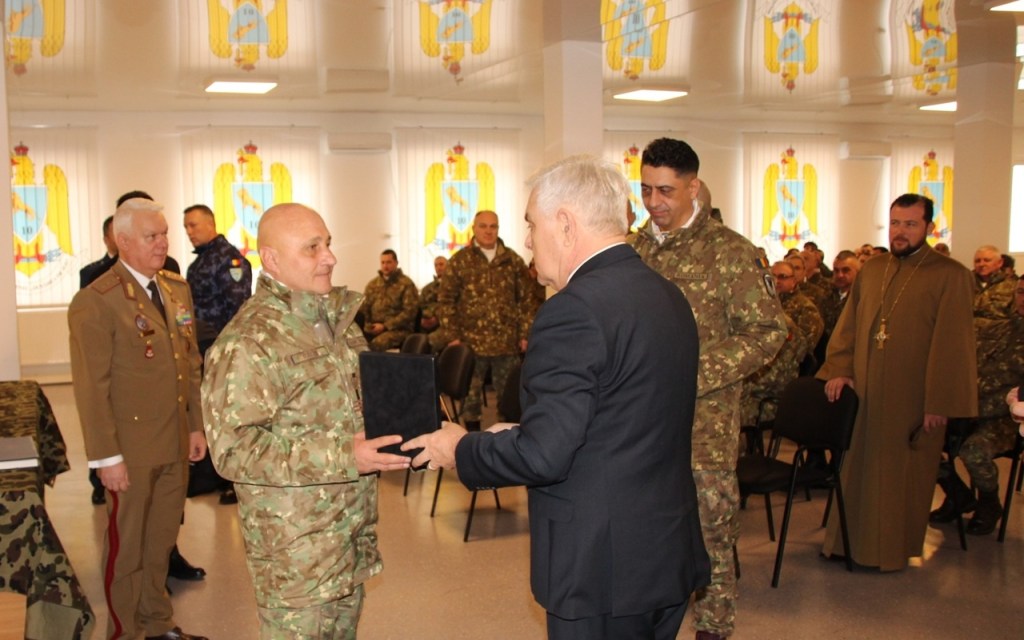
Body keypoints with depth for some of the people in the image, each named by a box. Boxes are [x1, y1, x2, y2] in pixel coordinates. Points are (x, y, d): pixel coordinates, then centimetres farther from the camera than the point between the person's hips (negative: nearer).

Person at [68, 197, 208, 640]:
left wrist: (196, 426, 12)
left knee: (161, 541, 17)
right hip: (131, 450, -6)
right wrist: (106, 457, -15)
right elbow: (91, 387, -14)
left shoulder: (178, 289, 9)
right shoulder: (95, 301, -13)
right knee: (126, 547, 9)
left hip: (176, 445, 6)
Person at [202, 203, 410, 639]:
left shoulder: (338, 318, 9)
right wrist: (343, 456, -27)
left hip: (353, 532, 8)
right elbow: (233, 449, -24)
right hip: (295, 549, -8)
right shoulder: (247, 343, -19)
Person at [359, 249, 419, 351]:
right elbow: (363, 308, 19)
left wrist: (385, 326, -12)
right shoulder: (372, 284, 19)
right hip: (373, 328, 5)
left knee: (376, 344, -37)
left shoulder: (406, 284, 0)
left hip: (398, 329, -5)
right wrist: (367, 325, -3)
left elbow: (409, 312, -7)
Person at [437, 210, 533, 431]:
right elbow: (446, 301, 2)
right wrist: (452, 336, -5)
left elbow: (525, 300, 9)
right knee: (470, 394, 7)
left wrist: (524, 334, 3)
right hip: (471, 342, -1)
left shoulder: (513, 260, 6)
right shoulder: (459, 260, 2)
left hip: (506, 342, 1)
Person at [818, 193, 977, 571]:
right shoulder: (870, 271, 10)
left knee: (903, 475, 6)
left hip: (911, 398, -4)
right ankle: (850, 539, 25)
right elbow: (848, 326, 12)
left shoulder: (950, 276, -7)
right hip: (865, 394, 5)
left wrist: (939, 402, -13)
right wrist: (838, 369, -1)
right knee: (857, 468, 11)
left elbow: (951, 343, -10)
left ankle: (892, 548, 21)